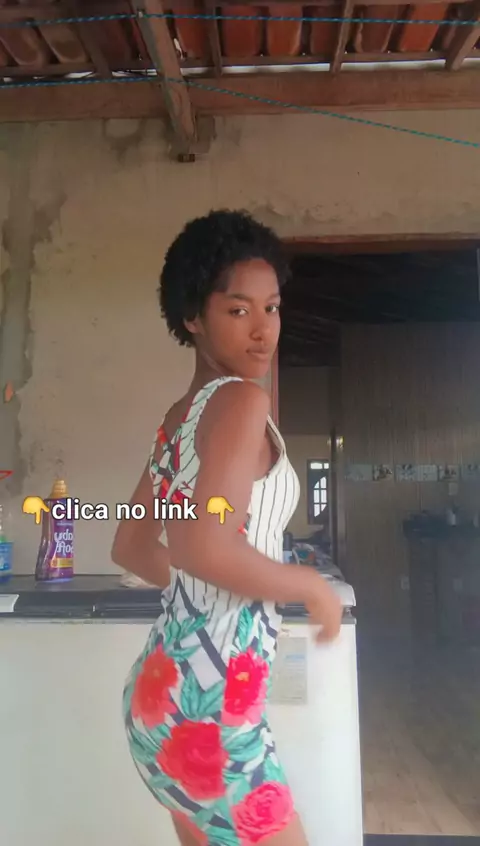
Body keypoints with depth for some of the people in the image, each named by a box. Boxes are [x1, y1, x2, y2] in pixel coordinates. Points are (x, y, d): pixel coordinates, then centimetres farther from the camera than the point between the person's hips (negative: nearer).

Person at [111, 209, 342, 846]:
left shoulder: (179, 416, 9)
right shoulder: (240, 400, -17)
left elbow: (131, 548, 14)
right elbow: (202, 546, -30)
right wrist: (314, 588, -15)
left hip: (167, 686, 9)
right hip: (207, 702, -9)